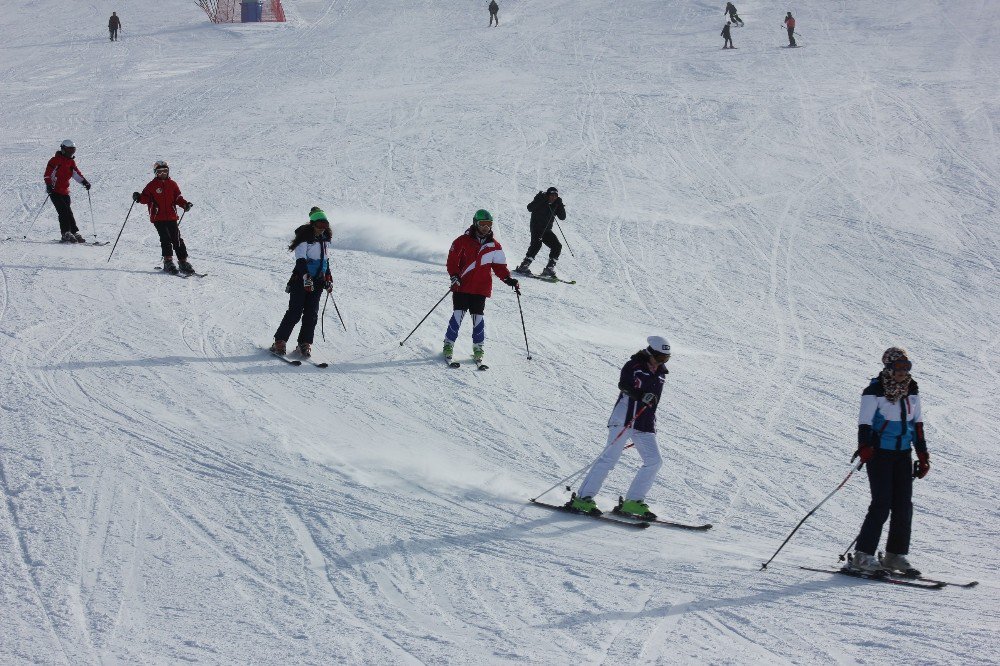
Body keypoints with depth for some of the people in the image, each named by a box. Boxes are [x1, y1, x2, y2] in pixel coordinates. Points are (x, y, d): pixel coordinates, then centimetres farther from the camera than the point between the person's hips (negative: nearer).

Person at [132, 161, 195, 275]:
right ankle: (168, 262, -11)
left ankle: (183, 262, 5)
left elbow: (177, 198, 14)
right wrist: (139, 198, -20)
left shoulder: (172, 184, 12)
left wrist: (185, 204, -4)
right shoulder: (152, 185, 4)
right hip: (158, 217, -3)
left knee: (177, 239, 0)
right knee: (166, 239, -13)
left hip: (171, 217, 3)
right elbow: (146, 198, 1)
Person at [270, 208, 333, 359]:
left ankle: (305, 344, 3)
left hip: (317, 281, 6)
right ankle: (279, 342, -3)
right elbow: (300, 260, -21)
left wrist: (328, 278, 21)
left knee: (312, 313, -1)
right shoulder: (305, 238, -12)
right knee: (295, 311, -10)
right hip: (301, 279, -6)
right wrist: (306, 276, -34)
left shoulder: (324, 239, 11)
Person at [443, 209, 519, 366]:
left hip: (481, 288, 2)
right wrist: (454, 276, -15)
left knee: (478, 317, -1)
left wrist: (508, 280, -1)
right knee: (458, 315, -7)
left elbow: (499, 266, 13)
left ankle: (478, 349, 9)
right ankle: (448, 346, 3)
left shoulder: (494, 246, 9)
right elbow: (452, 260, -1)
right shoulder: (463, 241, -1)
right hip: (462, 286, -2)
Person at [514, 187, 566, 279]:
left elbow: (562, 217, 1)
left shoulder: (556, 204, 5)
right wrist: (541, 199, -33)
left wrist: (560, 205, -12)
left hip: (547, 230, 6)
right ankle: (524, 266, -25)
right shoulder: (540, 200, -9)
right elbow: (530, 208, -25)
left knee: (557, 246, -5)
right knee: (536, 244, -27)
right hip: (536, 227, -6)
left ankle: (549, 268, 1)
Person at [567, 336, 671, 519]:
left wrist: (652, 427, 27)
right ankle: (583, 498, -10)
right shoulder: (634, 366, -4)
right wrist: (641, 396, -36)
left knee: (654, 461, -4)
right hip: (625, 419, -7)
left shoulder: (660, 373, 17)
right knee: (610, 457, -12)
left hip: (645, 426, 7)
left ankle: (632, 502, 1)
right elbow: (623, 384, -20)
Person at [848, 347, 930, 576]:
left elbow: (917, 424, 17)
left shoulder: (911, 391, 10)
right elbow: (865, 422, -16)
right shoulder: (875, 391, -10)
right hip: (879, 452, -6)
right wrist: (865, 447, -32)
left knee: (904, 505, 3)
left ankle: (895, 555, 12)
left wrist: (923, 455, 16)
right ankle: (862, 555, -6)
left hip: (902, 454, 6)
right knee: (882, 504, -11)